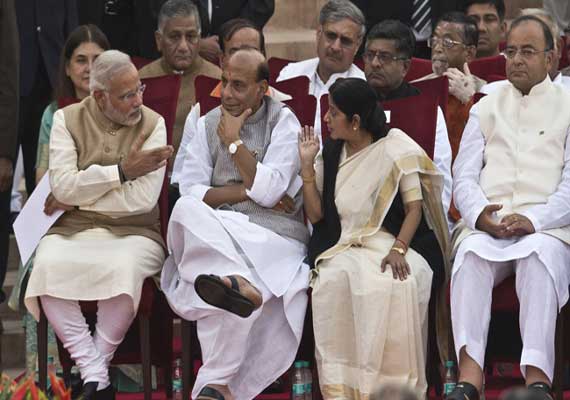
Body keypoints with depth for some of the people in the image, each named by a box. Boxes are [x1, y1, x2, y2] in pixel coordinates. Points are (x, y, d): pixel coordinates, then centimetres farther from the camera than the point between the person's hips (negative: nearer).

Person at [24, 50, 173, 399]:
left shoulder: (152, 124, -1)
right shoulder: (68, 119, 4)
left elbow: (143, 199, -12)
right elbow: (62, 187, -9)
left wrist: (79, 194, -7)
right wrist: (122, 171, -12)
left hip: (133, 232, -2)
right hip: (74, 230, 2)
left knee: (122, 268, -36)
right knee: (48, 266, -31)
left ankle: (92, 370, -17)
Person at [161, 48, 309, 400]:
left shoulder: (284, 123, 4)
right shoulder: (208, 124, 15)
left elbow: (268, 190, -9)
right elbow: (190, 192, 3)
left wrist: (234, 141, -4)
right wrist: (247, 192, -8)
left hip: (274, 235, -4)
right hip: (216, 230, 4)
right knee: (187, 211, -34)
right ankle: (245, 286, -46)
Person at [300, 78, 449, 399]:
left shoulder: (396, 147, 2)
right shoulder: (331, 153, 15)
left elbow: (414, 207, -4)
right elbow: (315, 214, 13)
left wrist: (398, 250, -20)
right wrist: (308, 164, 2)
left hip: (389, 245, -3)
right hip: (343, 248, 3)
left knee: (395, 286, -38)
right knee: (334, 282, -34)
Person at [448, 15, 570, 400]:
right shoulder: (486, 108, 22)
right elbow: (464, 176, 13)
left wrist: (533, 220, -16)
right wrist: (479, 215, -10)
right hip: (487, 225, 2)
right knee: (471, 254, -32)